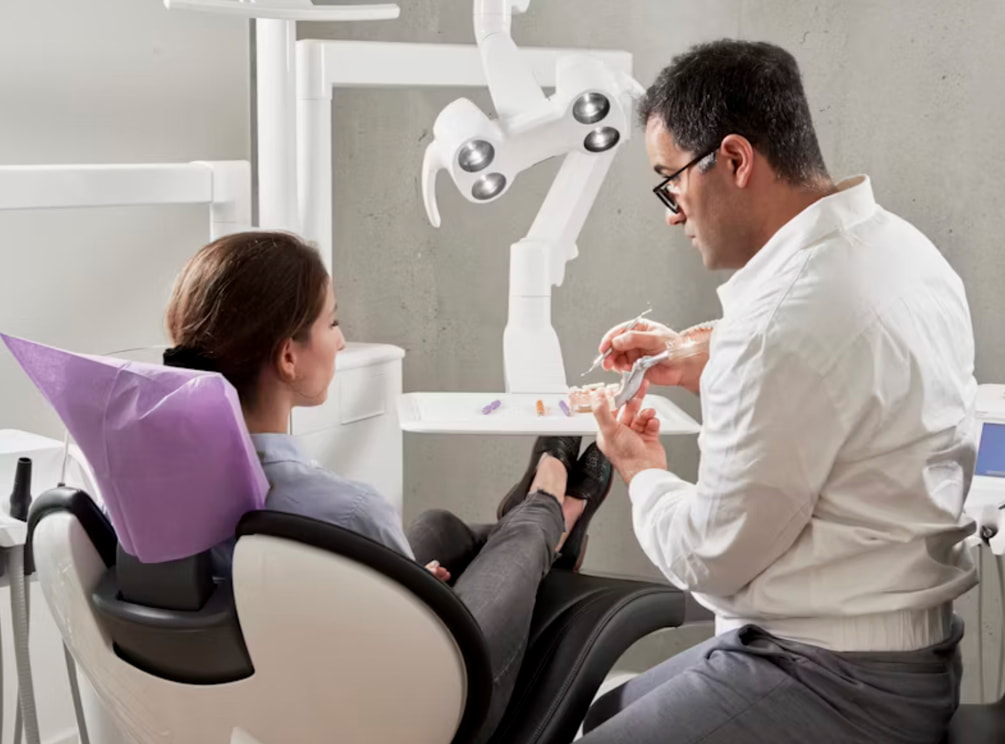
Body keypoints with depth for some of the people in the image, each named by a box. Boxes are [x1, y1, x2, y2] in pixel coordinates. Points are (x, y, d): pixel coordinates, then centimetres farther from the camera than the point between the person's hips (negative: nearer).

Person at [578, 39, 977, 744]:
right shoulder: (897, 246, 2)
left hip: (834, 686, -10)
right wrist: (701, 370, 18)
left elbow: (712, 556, -18)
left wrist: (643, 473, 1)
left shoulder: (787, 316, -27)